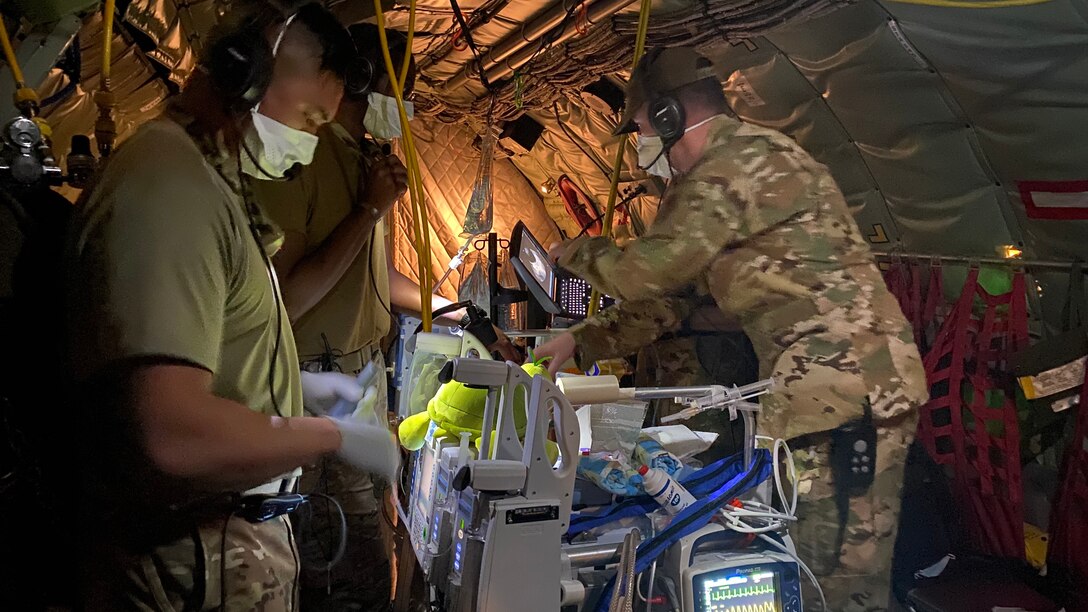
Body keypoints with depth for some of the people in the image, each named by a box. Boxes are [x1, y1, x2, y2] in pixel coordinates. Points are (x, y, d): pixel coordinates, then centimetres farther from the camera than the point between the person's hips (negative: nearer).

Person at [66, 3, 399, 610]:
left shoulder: (208, 178, 10)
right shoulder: (170, 184, -25)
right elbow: (173, 437, -33)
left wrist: (298, 387, 12)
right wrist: (335, 436, -21)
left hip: (235, 530, 10)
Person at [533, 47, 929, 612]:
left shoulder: (739, 161, -11)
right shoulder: (730, 170, 23)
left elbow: (648, 271, -14)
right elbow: (675, 291, 25)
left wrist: (577, 252, 8)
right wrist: (583, 342, 22)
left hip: (845, 389, -10)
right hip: (850, 387, 10)